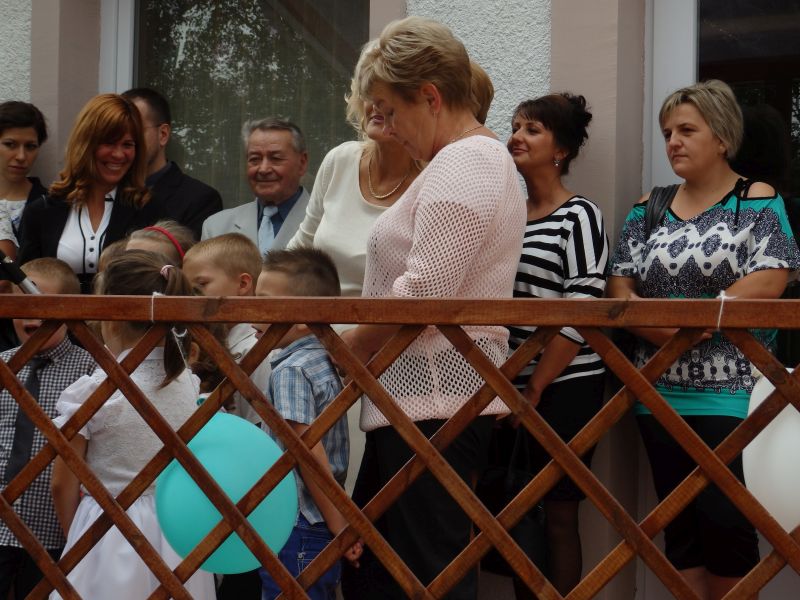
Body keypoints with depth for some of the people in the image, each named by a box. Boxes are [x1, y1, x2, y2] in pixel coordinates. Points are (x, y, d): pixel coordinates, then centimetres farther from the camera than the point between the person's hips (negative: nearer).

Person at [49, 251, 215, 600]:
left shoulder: (87, 393, -13)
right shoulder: (187, 383, -1)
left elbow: (63, 485, -4)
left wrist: (75, 538, 11)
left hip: (109, 535, -4)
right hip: (180, 532, 4)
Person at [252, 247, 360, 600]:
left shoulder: (290, 370, -15)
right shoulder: (325, 362, 11)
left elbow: (311, 454, -20)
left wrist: (339, 526, -17)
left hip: (297, 530, -9)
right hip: (322, 527, 9)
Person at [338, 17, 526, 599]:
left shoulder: (461, 164, -13)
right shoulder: (487, 157, 22)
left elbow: (423, 293, -21)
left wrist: (346, 345, -7)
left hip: (432, 400, -11)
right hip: (425, 397, 11)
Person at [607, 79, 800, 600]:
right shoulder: (649, 209, 13)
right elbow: (620, 289, 5)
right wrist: (663, 327, -15)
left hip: (731, 391, -4)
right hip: (661, 392, 5)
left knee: (724, 518, -7)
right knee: (680, 523, 8)